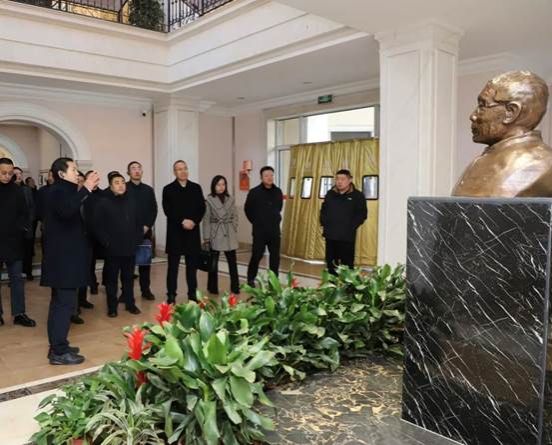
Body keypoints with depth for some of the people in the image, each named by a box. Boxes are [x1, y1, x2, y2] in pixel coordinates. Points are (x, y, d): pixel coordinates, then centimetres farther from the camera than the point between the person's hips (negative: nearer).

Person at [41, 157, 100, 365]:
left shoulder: (62, 191, 16)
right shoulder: (58, 191, -14)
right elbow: (67, 211, -35)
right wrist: (86, 189, -32)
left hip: (63, 256, 11)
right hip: (63, 257, -11)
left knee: (60, 302, 14)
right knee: (65, 303, -8)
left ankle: (57, 346, 23)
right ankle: (59, 352, -3)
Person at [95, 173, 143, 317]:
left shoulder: (131, 201, 6)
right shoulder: (104, 202, -5)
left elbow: (139, 222, 11)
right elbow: (99, 226, -7)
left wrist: (137, 240, 3)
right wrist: (107, 243, -11)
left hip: (130, 248, 3)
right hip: (112, 249, -3)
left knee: (128, 278, 13)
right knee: (112, 279, 7)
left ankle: (130, 303, 25)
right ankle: (112, 307, 18)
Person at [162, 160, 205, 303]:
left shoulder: (196, 188, 9)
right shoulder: (168, 189, 1)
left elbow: (202, 208, 3)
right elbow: (168, 210, -7)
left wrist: (194, 221, -12)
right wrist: (182, 221, -16)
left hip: (192, 232, 2)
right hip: (175, 232, -2)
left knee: (192, 265, 8)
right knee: (173, 266, 4)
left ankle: (193, 294, 17)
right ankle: (171, 295, 12)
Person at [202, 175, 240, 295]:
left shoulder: (230, 199, 7)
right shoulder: (209, 200, -4)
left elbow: (235, 216, 12)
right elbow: (206, 220, -5)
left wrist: (234, 231, 4)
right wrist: (206, 237, -7)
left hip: (229, 235, 3)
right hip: (215, 235, -3)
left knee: (232, 261, 5)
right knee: (213, 262, 4)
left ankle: (235, 287, 15)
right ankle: (213, 288, 16)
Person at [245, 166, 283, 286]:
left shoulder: (278, 192, 4)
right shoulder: (254, 192, -8)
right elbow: (248, 209, 3)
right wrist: (256, 222, 7)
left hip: (274, 230, 4)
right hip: (259, 230, -4)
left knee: (275, 256, 6)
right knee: (256, 255, 1)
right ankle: (250, 279, 19)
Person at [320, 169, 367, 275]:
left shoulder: (357, 195, -2)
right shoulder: (330, 194, 12)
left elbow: (362, 214, -5)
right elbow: (323, 210, 21)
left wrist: (351, 227, -13)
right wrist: (324, 224, 8)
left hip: (347, 237, -5)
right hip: (330, 235, 5)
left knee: (347, 263, -4)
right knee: (330, 263, 12)